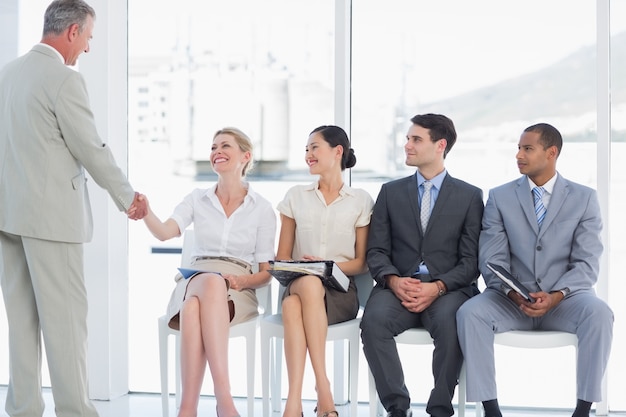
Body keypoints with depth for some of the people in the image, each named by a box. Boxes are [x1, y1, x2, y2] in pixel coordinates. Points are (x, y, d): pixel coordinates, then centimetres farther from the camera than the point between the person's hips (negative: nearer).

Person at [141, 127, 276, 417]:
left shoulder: (262, 209, 8)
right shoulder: (197, 199, 13)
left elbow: (265, 273, 7)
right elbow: (165, 232, -7)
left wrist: (242, 281, -15)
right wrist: (145, 212, -28)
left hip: (237, 294, -1)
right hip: (192, 286, 1)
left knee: (205, 296, -39)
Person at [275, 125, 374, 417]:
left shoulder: (360, 201, 9)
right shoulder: (296, 197, 16)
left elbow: (361, 262, 8)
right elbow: (282, 256, 15)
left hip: (340, 290, -1)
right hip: (297, 284, 2)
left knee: (294, 305, -37)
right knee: (308, 283, -39)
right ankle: (324, 392, -45)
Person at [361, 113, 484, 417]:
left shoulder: (469, 196, 9)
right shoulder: (390, 192, 15)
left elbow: (471, 260, 2)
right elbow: (377, 251, 9)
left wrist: (438, 287, -15)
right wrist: (394, 280, -12)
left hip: (448, 290, -2)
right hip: (398, 287, 2)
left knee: (450, 322, -36)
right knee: (374, 319, -31)